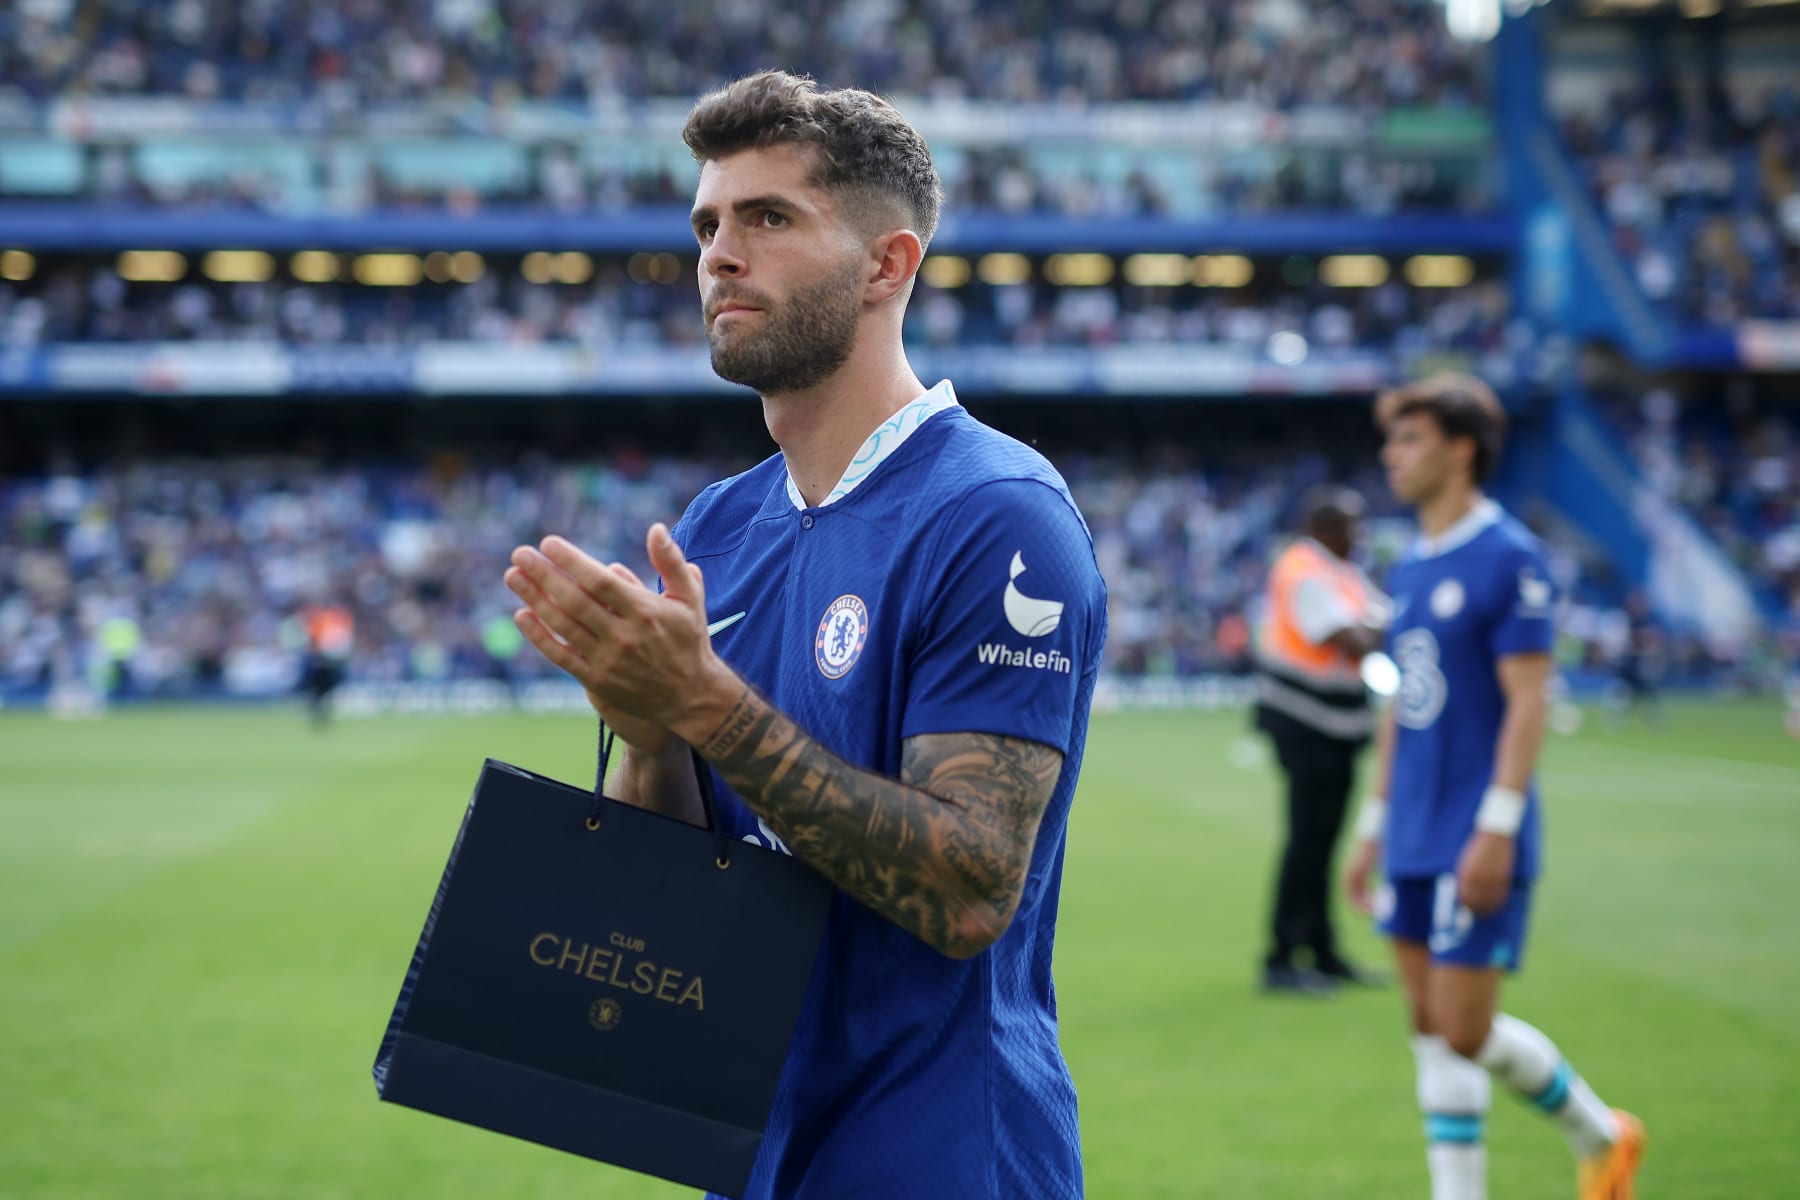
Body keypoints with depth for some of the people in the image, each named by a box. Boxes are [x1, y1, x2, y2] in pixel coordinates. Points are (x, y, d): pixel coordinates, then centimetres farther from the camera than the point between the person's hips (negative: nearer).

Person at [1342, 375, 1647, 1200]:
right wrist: (1373, 827, 18)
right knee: (1432, 1030, 8)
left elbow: (1528, 704, -15)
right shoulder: (1410, 567, 13)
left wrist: (1497, 828, -20)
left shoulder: (1509, 559, -11)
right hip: (1415, 843, 8)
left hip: (1477, 847, -8)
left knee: (1465, 1032, -6)